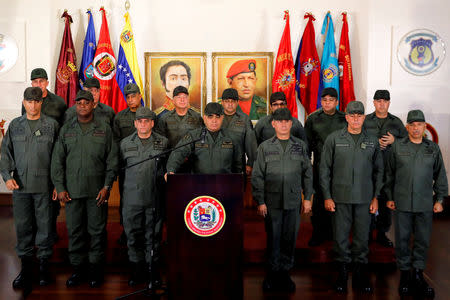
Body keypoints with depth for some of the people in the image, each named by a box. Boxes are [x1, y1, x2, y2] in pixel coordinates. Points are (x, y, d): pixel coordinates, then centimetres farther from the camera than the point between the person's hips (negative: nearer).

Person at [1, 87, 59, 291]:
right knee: (22, 226, 6)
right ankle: (26, 265, 18)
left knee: (45, 225, 4)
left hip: (44, 185, -2)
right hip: (20, 185, 2)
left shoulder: (52, 125, 3)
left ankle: (44, 263, 17)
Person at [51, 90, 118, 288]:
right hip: (72, 190, 2)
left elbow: (112, 160, 4)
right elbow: (57, 161, 8)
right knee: (74, 230, 6)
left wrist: (106, 186, -5)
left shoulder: (104, 130, 5)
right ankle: (78, 269, 18)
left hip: (97, 191, -1)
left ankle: (96, 270, 15)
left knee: (97, 230, 3)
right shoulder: (66, 130, 9)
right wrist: (60, 187, 0)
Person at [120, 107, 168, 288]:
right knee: (133, 234, 7)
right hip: (132, 197, 1)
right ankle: (137, 269, 20)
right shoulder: (125, 143, 8)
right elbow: (119, 165, 15)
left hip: (154, 197, -1)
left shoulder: (162, 142, 5)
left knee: (153, 235, 6)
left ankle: (153, 270, 17)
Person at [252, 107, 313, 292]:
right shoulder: (265, 147, 4)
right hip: (272, 201, -1)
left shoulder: (300, 146, 9)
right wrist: (260, 201, -4)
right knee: (273, 237, 2)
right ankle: (273, 272, 14)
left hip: (293, 201, 2)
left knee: (290, 238, 6)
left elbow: (307, 173, 13)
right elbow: (257, 176, 2)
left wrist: (307, 198, 7)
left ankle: (285, 272, 18)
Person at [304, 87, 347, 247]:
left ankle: (335, 231, 18)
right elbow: (307, 143, 8)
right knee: (319, 199, 2)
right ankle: (318, 232, 13)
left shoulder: (344, 119, 5)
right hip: (320, 165, 0)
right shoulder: (313, 118, 5)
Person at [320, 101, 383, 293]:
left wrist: (376, 197, 5)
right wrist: (327, 196, -3)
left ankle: (361, 273, 20)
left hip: (364, 198, 2)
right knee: (341, 236, 3)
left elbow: (378, 171, 12)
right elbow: (324, 169, 1)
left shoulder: (372, 141, 8)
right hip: (340, 198, -1)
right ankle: (342, 271, 17)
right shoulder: (334, 139, 1)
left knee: (362, 237, 6)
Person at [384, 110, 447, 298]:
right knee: (402, 239, 4)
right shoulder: (397, 147, 3)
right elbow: (389, 174, 7)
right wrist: (389, 197, 4)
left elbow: (440, 176, 12)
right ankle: (404, 274, 17)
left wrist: (439, 199, 7)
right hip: (402, 203, -1)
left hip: (425, 205, 1)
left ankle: (418, 274, 19)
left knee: (423, 240, 6)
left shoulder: (433, 149, 7)